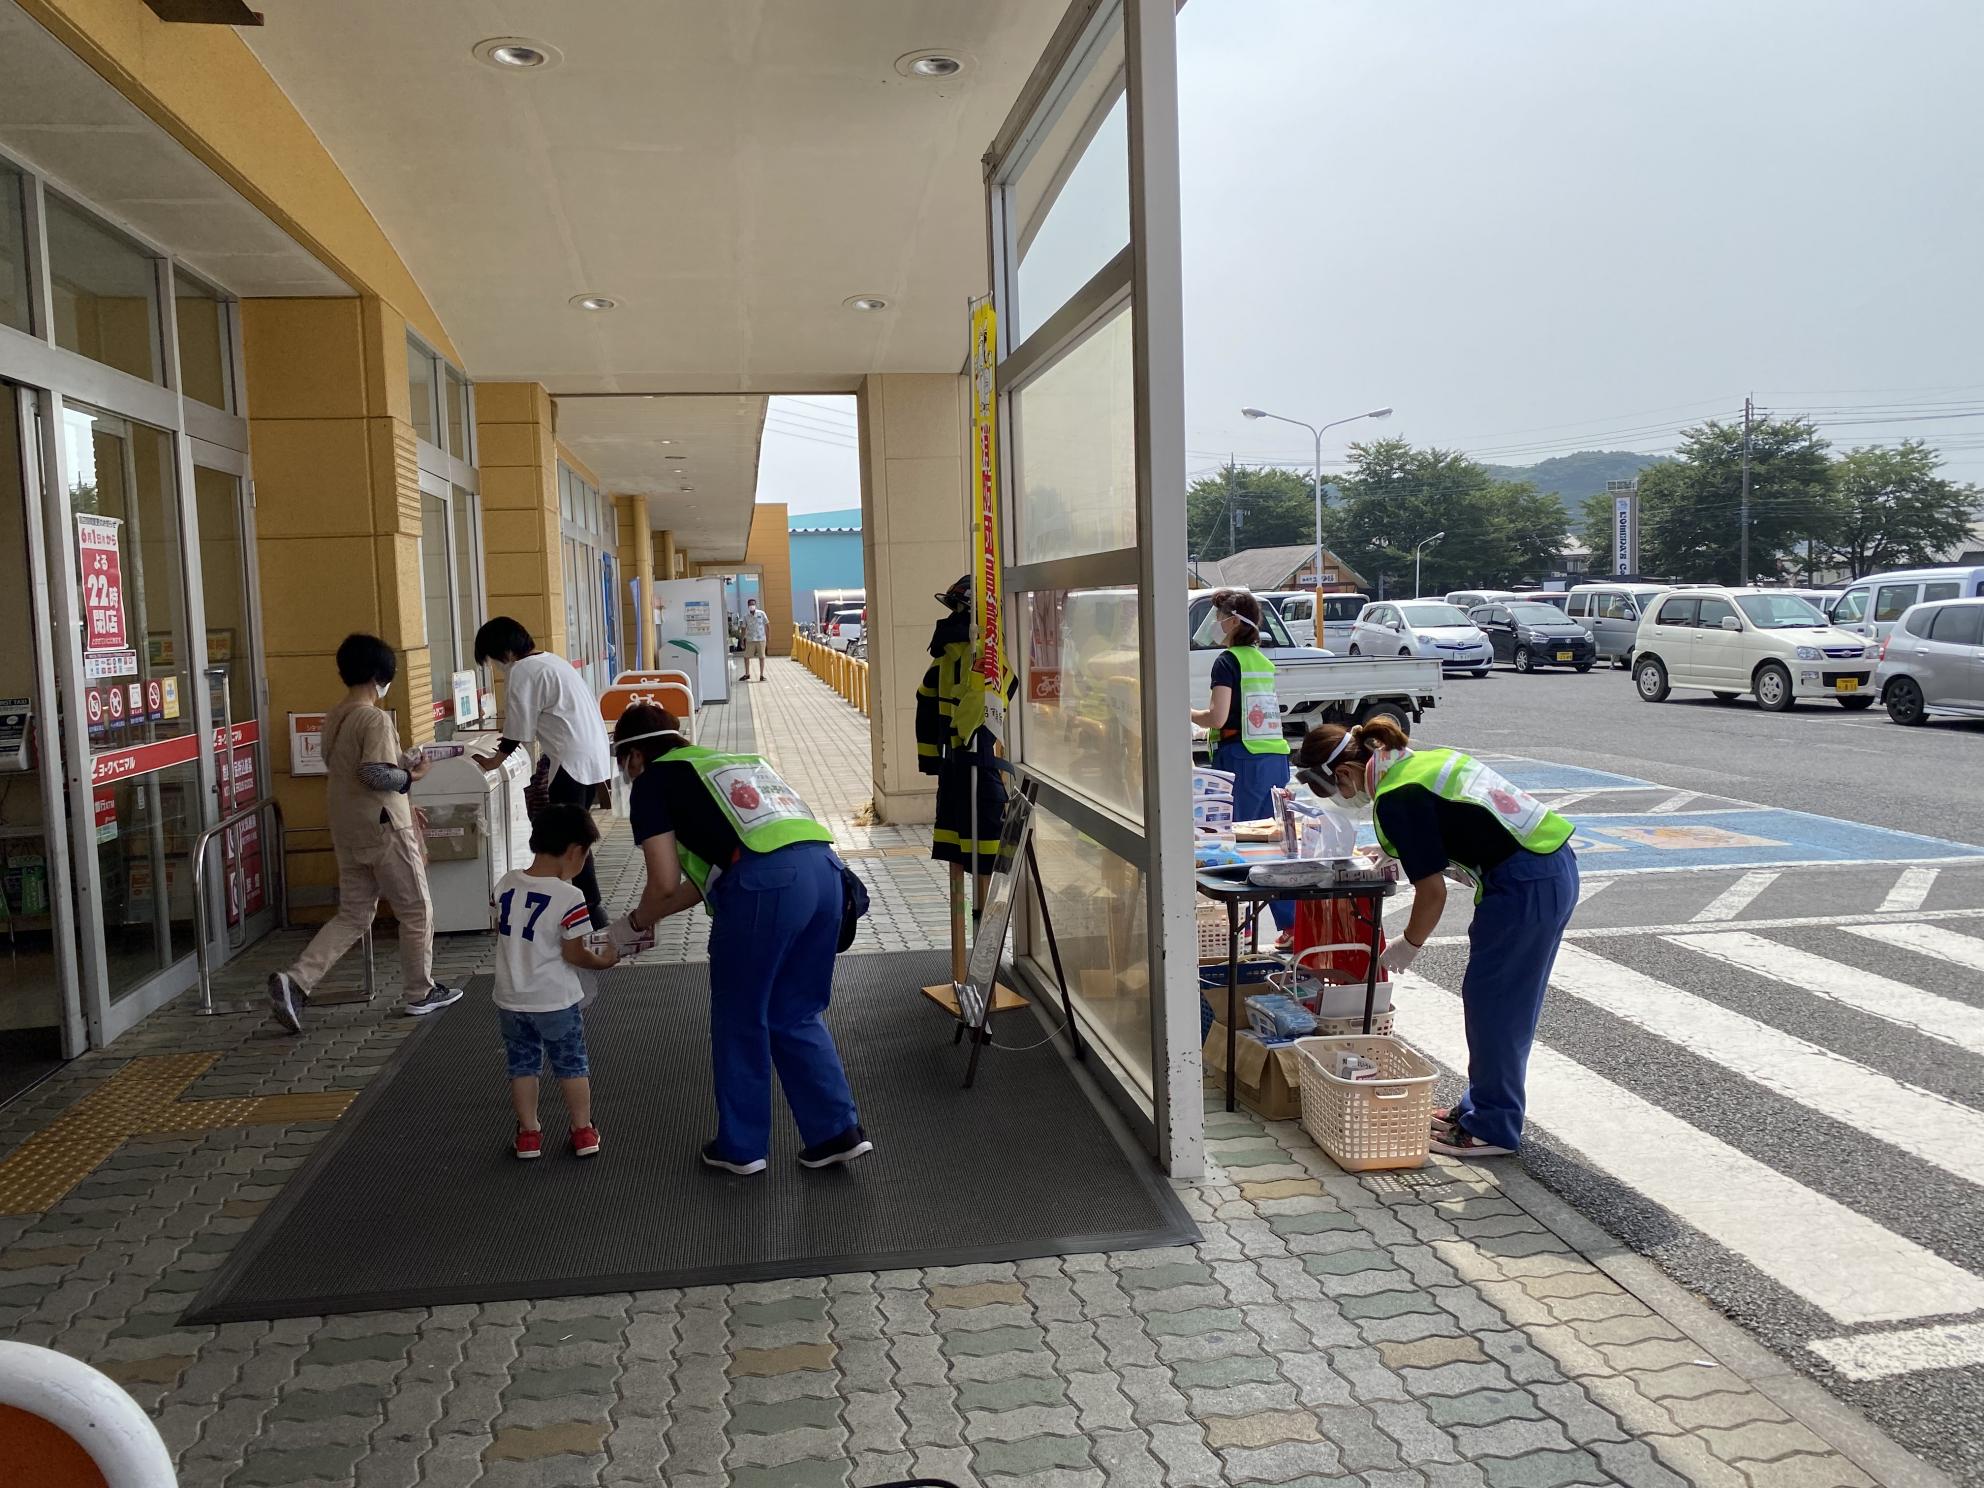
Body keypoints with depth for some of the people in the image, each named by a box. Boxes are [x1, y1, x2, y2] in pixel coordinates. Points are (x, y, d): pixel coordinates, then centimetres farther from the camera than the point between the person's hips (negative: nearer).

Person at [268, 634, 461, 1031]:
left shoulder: (334, 718, 11)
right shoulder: (376, 719, -17)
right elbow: (375, 773, -28)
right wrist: (411, 775, -8)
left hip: (347, 831, 8)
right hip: (383, 830, -8)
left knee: (353, 916, 13)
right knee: (416, 911, 8)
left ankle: (296, 982, -3)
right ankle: (421, 993, 18)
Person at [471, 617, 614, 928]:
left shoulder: (521, 672, -9)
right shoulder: (551, 660, 19)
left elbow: (518, 727, -7)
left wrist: (495, 760, 8)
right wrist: (509, 747, 28)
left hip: (573, 761, -9)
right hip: (595, 755, 9)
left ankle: (592, 909, -1)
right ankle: (587, 901, 18)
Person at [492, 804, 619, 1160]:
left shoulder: (505, 883, -3)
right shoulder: (569, 897, -21)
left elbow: (501, 933, 9)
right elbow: (573, 954, -16)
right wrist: (602, 960, 2)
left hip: (510, 999, 4)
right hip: (554, 1000, -4)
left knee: (522, 1065, 17)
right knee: (572, 1064, 13)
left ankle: (528, 1133, 25)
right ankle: (583, 1131, 22)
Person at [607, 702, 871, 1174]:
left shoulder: (652, 781, 12)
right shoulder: (730, 760, 32)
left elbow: (665, 883, 5)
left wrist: (635, 923, 24)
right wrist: (653, 916, 42)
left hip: (764, 881, -7)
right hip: (823, 866, 7)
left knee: (740, 1021, 13)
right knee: (799, 1016, 21)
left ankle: (741, 1148, 26)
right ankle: (837, 1131, 21)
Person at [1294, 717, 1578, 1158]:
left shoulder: (1395, 799, -15)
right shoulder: (1421, 759, 13)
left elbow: (1433, 892, -13)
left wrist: (1408, 944, 4)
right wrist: (1398, 855, 20)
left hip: (1524, 886, -10)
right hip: (1557, 868, 10)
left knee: (1489, 1003, 3)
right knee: (1510, 1004, 19)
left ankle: (1491, 1130, 15)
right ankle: (1481, 1107, 31)